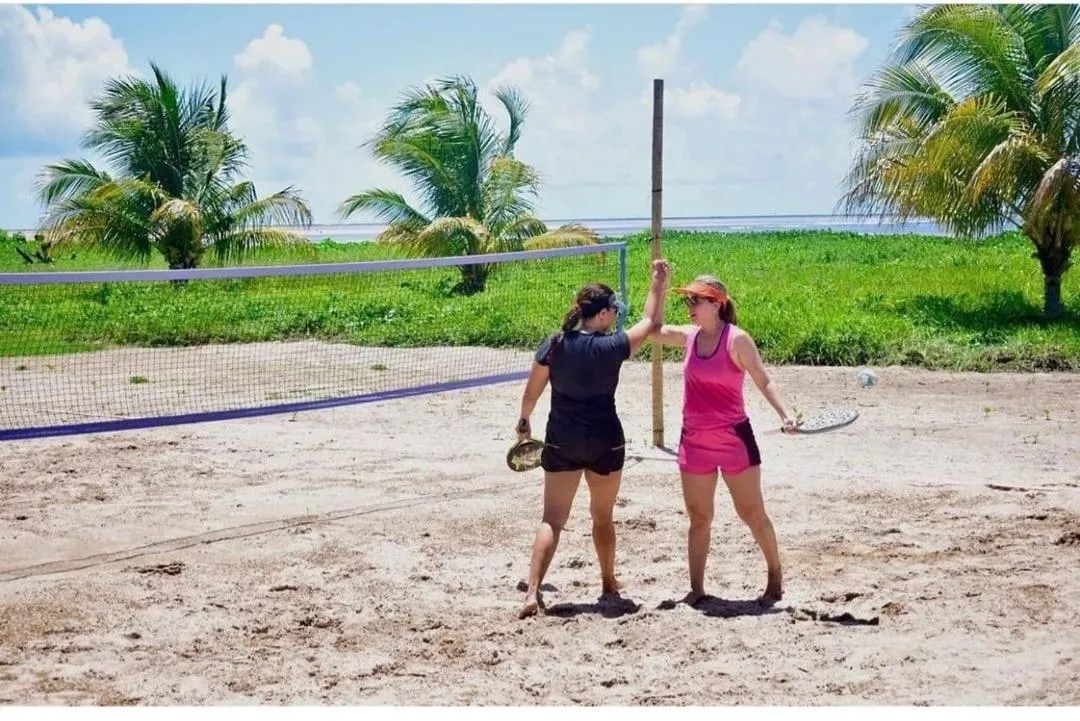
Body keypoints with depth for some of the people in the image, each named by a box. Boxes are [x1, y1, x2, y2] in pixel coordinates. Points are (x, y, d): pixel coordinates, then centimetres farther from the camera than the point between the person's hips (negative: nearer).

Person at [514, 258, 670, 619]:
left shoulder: (554, 345, -5)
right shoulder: (612, 346, -12)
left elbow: (531, 391, 4)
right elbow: (651, 322, 1)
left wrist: (524, 421, 20)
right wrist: (658, 284, 10)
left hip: (561, 442, 1)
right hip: (605, 443, -1)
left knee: (552, 520, 1)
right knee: (603, 517, 18)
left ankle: (533, 591, -12)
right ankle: (608, 583, 34)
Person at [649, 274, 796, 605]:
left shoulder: (736, 339, -11)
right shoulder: (689, 336, 5)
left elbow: (763, 380, -10)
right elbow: (653, 330, 16)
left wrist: (784, 414, -24)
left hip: (734, 440, -5)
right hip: (695, 441, 5)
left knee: (752, 513, 4)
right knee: (698, 518, 10)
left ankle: (775, 575, 22)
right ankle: (696, 588, 17)